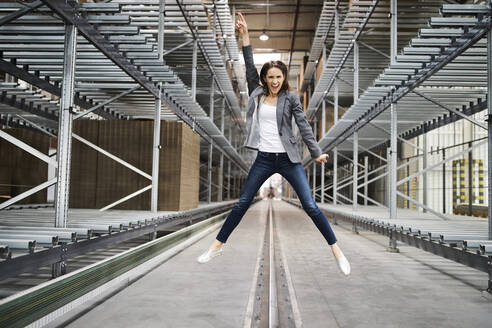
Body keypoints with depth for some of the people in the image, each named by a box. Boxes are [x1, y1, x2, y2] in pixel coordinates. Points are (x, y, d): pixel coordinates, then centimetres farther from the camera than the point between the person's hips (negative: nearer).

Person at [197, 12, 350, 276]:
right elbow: (250, 67, 3)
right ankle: (217, 245, 19)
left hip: (288, 159, -2)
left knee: (310, 206, -4)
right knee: (242, 203, 6)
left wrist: (316, 152, -9)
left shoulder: (290, 97, 0)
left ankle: (336, 250, 7)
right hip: (264, 159, 2)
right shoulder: (257, 93, 7)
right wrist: (244, 35, 0)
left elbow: (303, 125, -4)